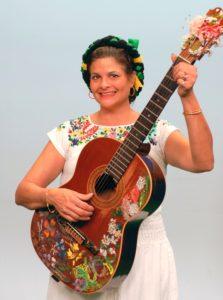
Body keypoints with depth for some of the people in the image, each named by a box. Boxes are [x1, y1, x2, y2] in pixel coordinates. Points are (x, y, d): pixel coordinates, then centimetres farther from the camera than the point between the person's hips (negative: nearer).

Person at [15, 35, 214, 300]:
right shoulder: (70, 132, 4)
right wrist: (52, 196, -21)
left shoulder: (157, 132, -1)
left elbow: (203, 162, -20)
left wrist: (188, 98, -29)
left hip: (144, 255, -1)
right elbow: (23, 192, 1)